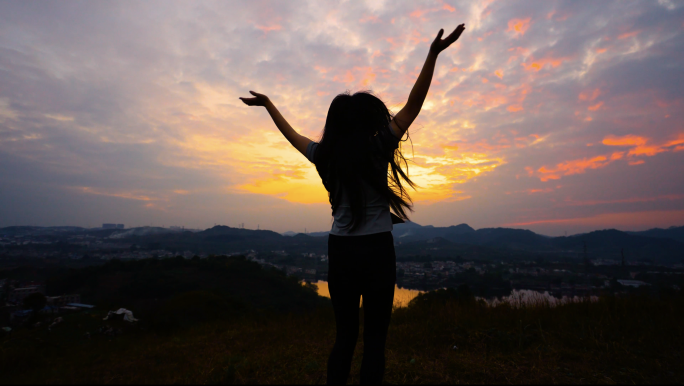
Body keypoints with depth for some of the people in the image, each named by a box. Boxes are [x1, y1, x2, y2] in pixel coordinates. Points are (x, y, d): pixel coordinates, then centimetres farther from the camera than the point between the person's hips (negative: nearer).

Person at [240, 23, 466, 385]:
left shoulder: (325, 155, 3)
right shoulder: (377, 149, -8)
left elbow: (291, 133, 19)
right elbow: (413, 105, -6)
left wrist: (267, 104, 33)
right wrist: (434, 54, -3)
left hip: (340, 249, 5)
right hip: (376, 249, -4)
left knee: (344, 335, 16)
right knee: (375, 338, 7)